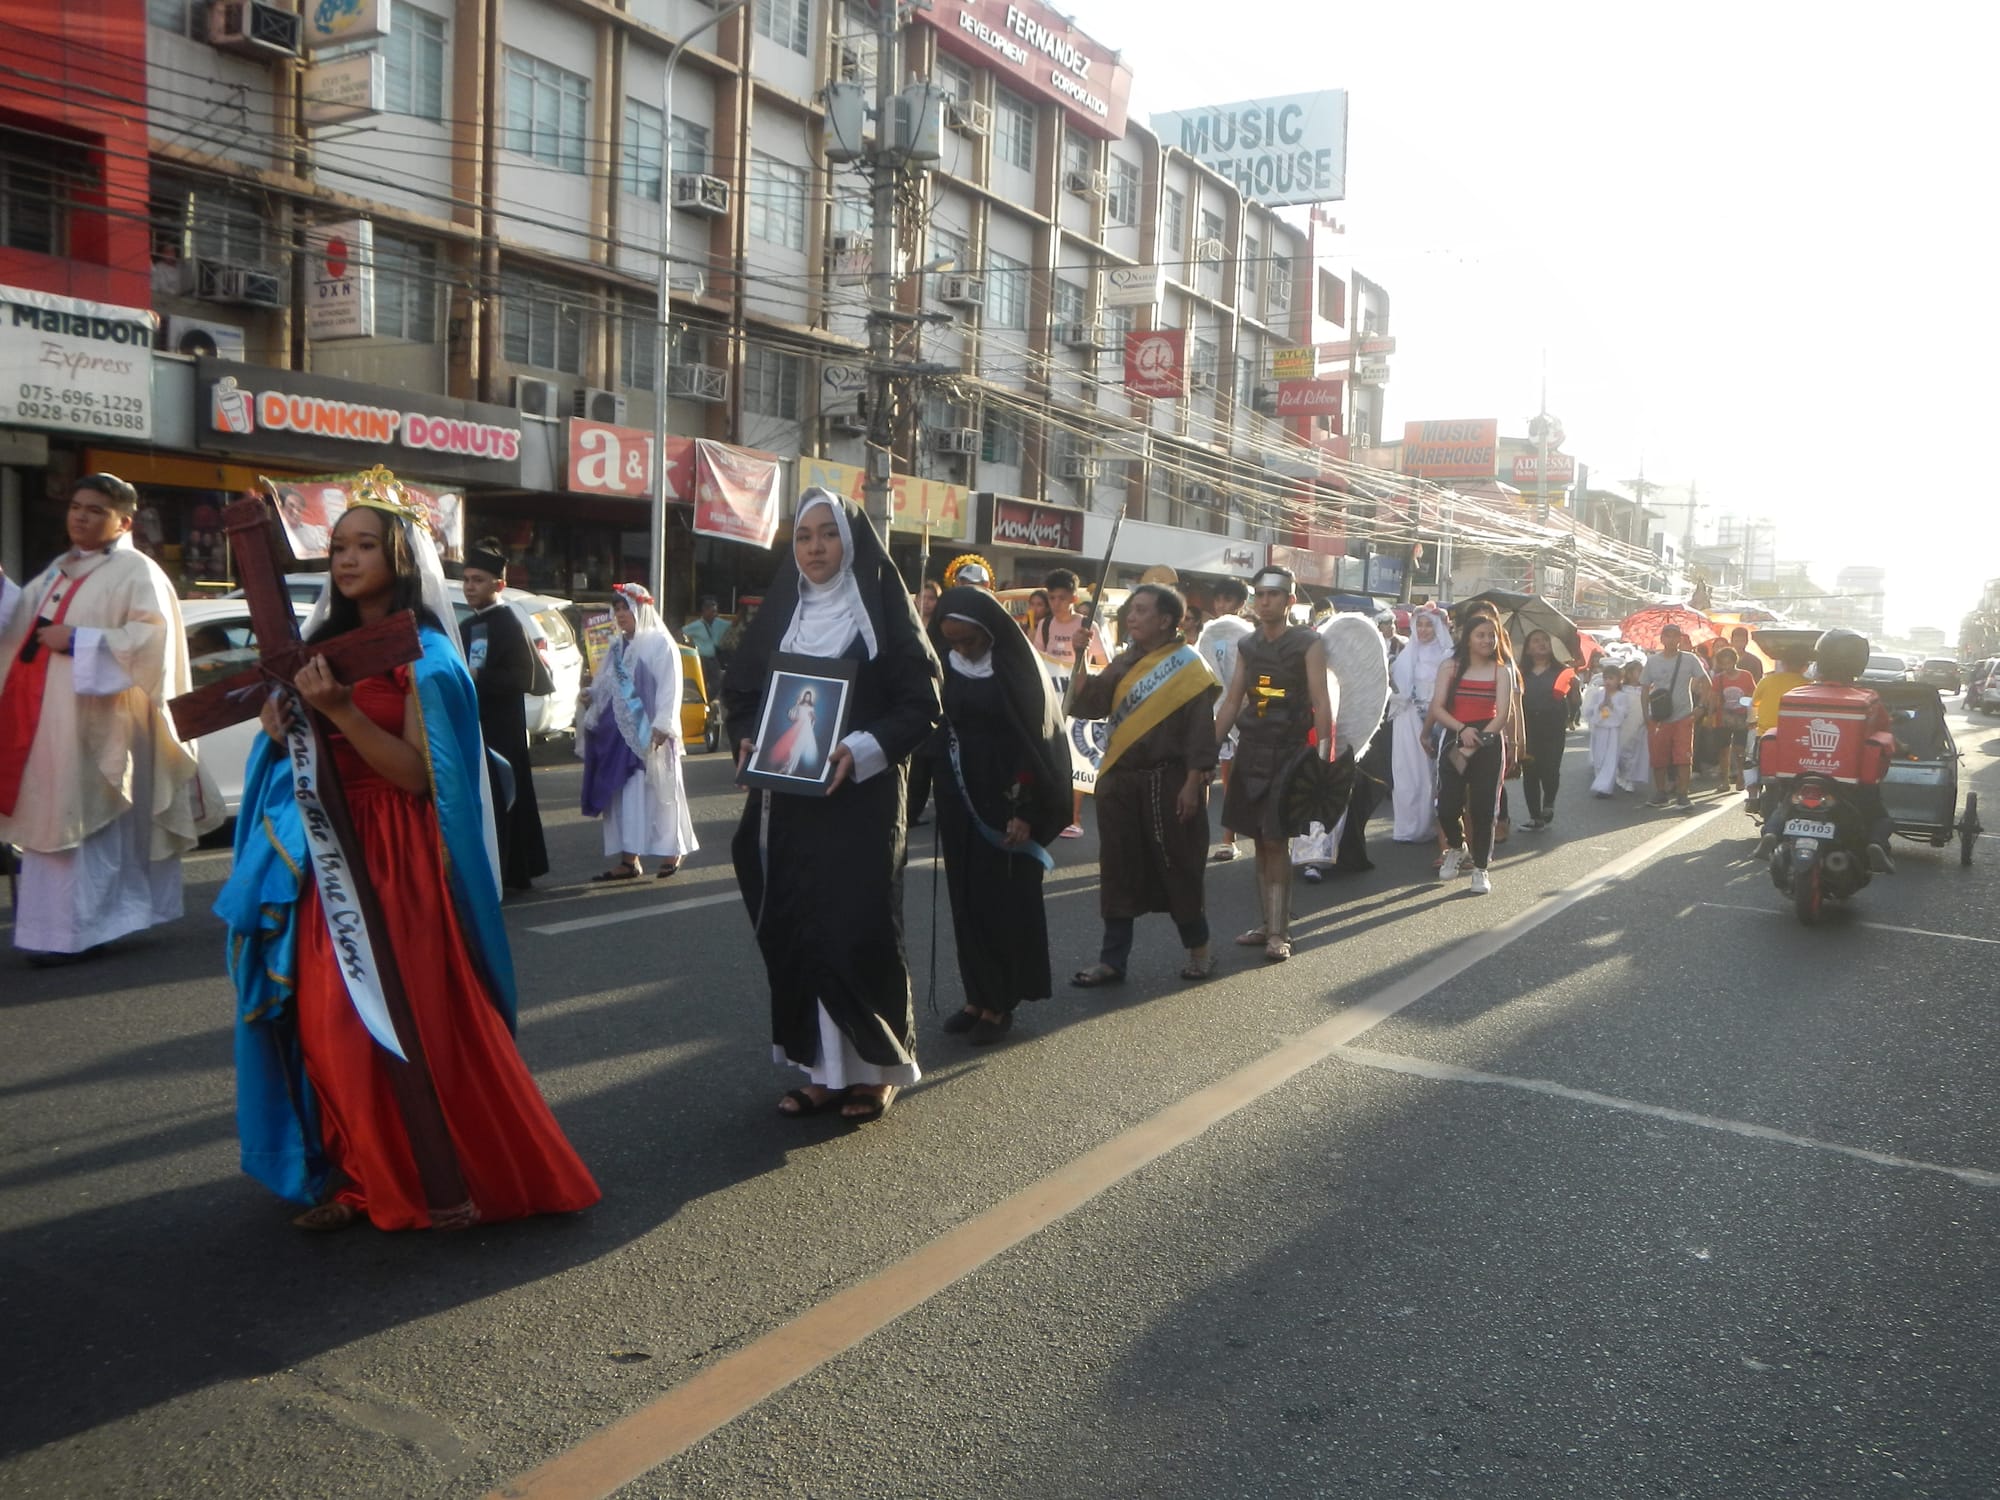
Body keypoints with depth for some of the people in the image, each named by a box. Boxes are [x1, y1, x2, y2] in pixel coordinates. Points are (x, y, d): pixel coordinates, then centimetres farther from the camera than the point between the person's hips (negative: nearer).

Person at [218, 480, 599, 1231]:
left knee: (412, 1015, -8)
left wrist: (342, 711, -23)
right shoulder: (327, 643, 14)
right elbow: (314, 756, 21)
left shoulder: (424, 656, -6)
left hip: (399, 861, -6)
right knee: (328, 1019, 4)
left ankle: (454, 1181, 4)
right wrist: (286, 726, 0)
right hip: (328, 854, 7)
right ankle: (360, 1176, 16)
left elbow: (418, 775, -14)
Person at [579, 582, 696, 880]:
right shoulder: (617, 646, 16)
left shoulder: (660, 643, -6)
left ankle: (672, 851, 12)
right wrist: (591, 697, 1)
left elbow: (669, 688, -12)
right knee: (622, 794, 5)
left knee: (655, 791, -2)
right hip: (618, 731, 7)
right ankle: (628, 859, 9)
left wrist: (662, 725, -19)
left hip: (648, 733, -7)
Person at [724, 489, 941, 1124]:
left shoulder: (884, 613, -2)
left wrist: (862, 751, -20)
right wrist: (748, 739, -6)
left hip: (861, 800, -4)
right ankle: (822, 1066, 16)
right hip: (787, 802, 5)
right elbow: (741, 691, 15)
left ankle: (876, 1066, 12)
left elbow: (922, 704, -6)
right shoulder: (778, 613, 11)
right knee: (794, 930, 4)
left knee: (859, 927, -5)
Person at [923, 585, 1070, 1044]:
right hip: (958, 800, 5)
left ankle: (1000, 1002, 11)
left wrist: (1025, 811, -16)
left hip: (1003, 802, -5)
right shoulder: (945, 667, 4)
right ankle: (978, 995, 19)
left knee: (1004, 900, 0)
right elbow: (931, 730, 9)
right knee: (966, 898, 9)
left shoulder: (1016, 669, -10)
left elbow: (1035, 741, -12)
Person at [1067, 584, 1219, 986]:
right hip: (1120, 781, 6)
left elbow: (1201, 730, -10)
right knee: (1119, 871, 7)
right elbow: (1089, 705, 3)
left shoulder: (1188, 664, -6)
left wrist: (1192, 784, -15)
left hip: (1168, 781, -6)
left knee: (1177, 868, 4)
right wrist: (1081, 661, -8)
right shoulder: (1125, 662, 12)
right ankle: (1112, 960, 14)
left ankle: (1198, 949, 22)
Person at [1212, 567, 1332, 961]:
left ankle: (1278, 932, -4)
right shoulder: (1247, 645, 11)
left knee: (1275, 841, -8)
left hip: (1288, 751, -5)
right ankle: (1266, 922, 17)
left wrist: (1324, 756, -18)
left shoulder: (1308, 643, -5)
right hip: (1251, 751, 6)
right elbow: (1232, 702, 13)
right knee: (1259, 840, 9)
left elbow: (1321, 701, -10)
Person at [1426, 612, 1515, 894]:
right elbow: (1437, 708, -2)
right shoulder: (1450, 668, 6)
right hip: (1453, 741, 1)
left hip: (1488, 746, 0)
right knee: (1447, 806, -6)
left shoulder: (1502, 671, 5)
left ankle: (1480, 868, 11)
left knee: (1482, 808, -2)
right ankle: (1456, 847, 25)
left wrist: (1475, 743, -14)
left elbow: (1503, 714, -4)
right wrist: (1462, 729, -18)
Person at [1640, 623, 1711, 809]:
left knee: (1683, 757, -5)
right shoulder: (1652, 661, 6)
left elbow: (1705, 682, 6)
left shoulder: (1690, 659, 1)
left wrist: (1700, 706, -2)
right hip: (1658, 718, 2)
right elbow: (1645, 689, 10)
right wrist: (1646, 715, 4)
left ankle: (1682, 795, 0)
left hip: (1683, 717, -2)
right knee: (1658, 758, 5)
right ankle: (1661, 794, 17)